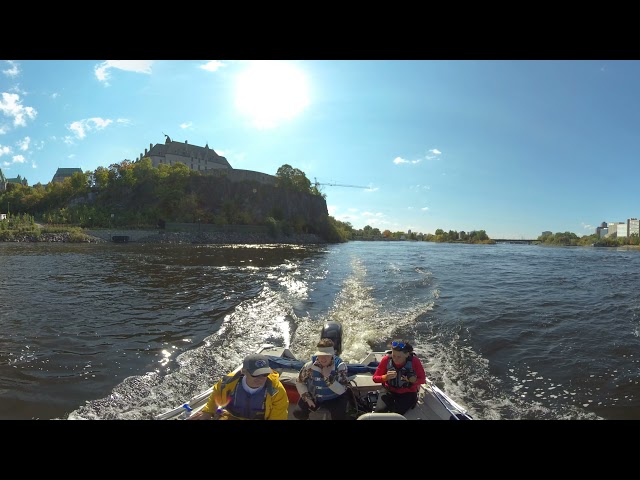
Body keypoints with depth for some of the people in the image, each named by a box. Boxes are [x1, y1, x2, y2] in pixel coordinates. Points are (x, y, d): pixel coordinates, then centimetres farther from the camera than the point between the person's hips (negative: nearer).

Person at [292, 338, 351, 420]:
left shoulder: (340, 366, -21)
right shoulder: (309, 366, -17)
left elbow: (341, 391, -24)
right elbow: (299, 382, -1)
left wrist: (328, 377, -35)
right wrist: (307, 397, -11)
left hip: (334, 398, -2)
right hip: (313, 396, 2)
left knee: (340, 417, -25)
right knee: (298, 413, -13)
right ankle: (305, 418, 21)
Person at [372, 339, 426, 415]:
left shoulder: (414, 361, -21)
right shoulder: (386, 359, -17)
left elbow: (423, 380, -8)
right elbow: (375, 378, -10)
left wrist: (414, 380, -30)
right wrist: (386, 377, -31)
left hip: (408, 392, -1)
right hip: (389, 390, 1)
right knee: (379, 410, -23)